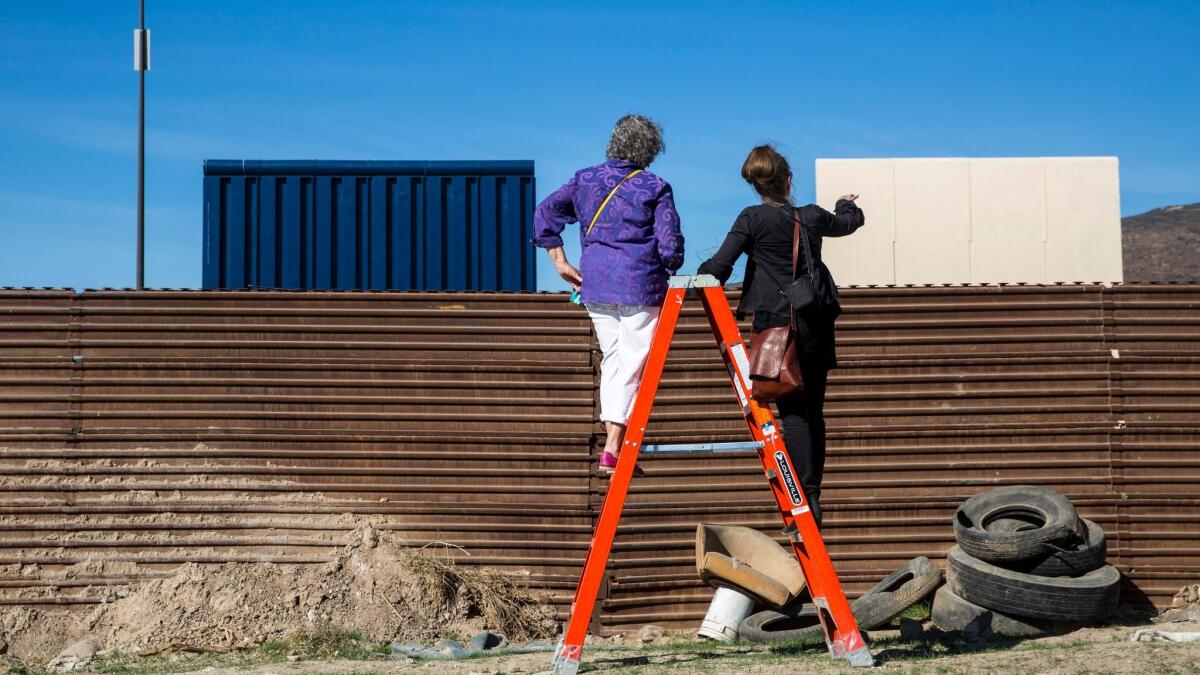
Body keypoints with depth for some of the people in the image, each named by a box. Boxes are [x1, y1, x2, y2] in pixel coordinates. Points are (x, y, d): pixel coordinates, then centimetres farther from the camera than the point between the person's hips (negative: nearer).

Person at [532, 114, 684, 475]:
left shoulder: (585, 179, 8)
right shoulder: (655, 188, -5)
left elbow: (545, 214, 7)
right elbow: (670, 246, -8)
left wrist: (560, 262, 11)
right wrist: (668, 271, 11)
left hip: (594, 285, 4)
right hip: (641, 287, -4)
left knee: (612, 359, 15)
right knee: (633, 363, 0)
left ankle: (613, 437, 13)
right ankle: (614, 448, -7)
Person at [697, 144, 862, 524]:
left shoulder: (754, 219, -8)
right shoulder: (813, 217, 6)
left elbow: (719, 266, -12)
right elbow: (850, 222, 29)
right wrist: (846, 204, 51)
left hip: (778, 325, -4)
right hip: (817, 324, 4)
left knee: (793, 412, -5)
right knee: (813, 411, 11)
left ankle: (806, 499, -15)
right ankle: (813, 495, 16)